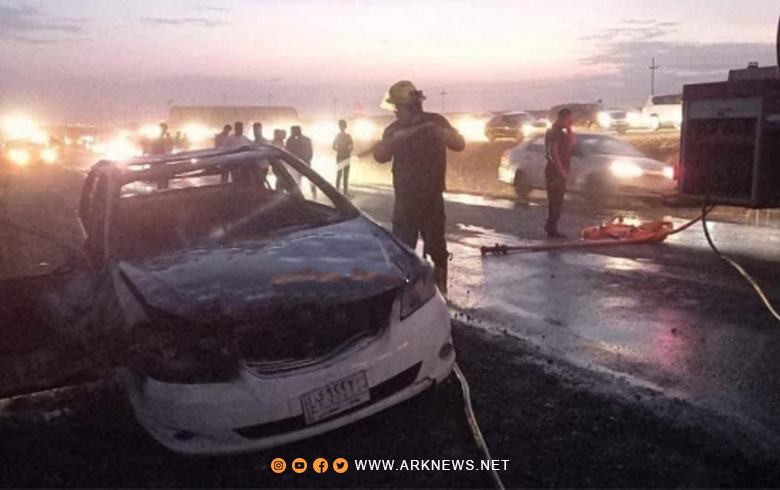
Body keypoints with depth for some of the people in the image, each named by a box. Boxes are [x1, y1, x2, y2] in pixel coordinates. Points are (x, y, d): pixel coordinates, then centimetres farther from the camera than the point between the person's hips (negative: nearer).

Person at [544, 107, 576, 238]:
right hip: (555, 171, -10)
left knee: (556, 201, 14)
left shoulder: (561, 132, 19)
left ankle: (550, 228, 21)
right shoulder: (554, 131, -12)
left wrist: (569, 129, 2)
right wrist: (561, 170, -22)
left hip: (560, 171, 10)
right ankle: (552, 230, -6)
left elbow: (573, 142, 11)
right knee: (555, 201, -8)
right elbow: (552, 152, -20)